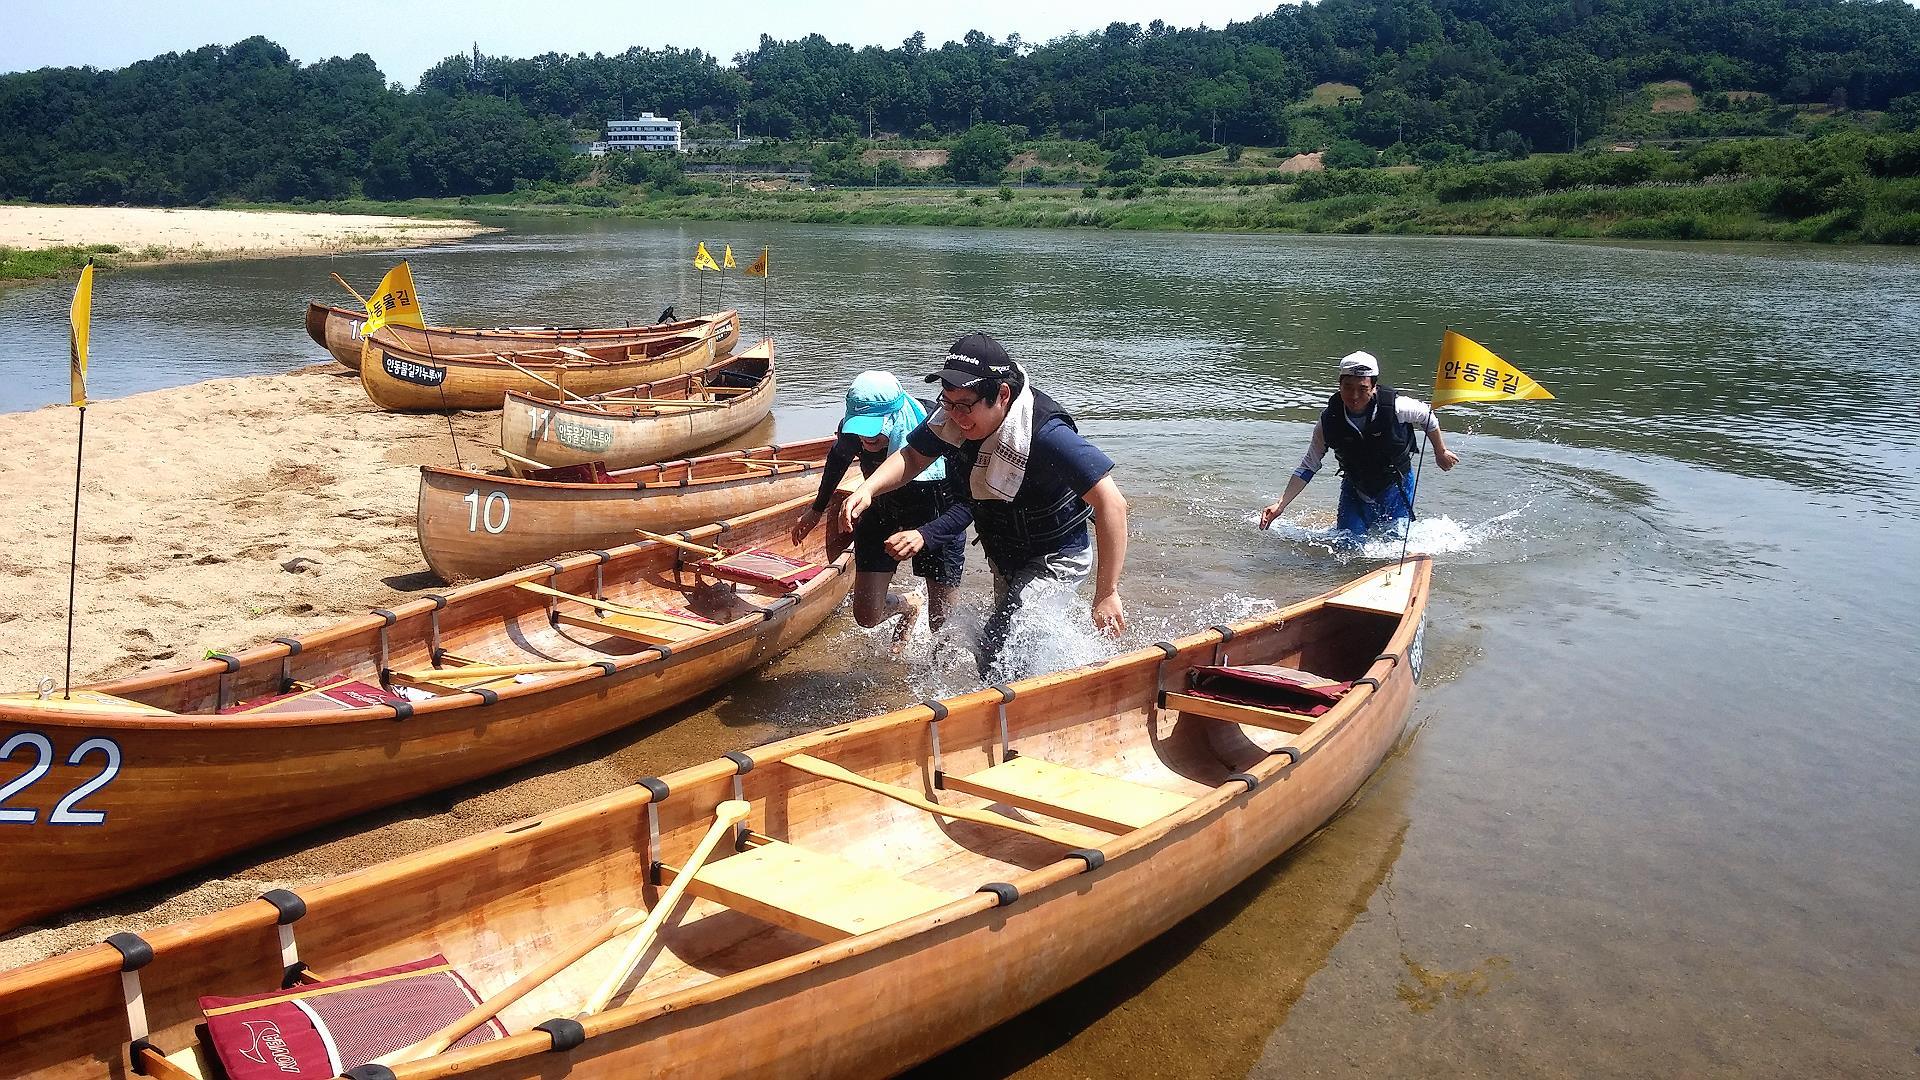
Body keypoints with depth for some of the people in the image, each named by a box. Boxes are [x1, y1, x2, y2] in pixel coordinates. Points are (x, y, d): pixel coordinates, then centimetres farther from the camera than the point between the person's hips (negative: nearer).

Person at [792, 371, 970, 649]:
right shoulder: (853, 430, -24)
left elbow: (968, 503, -37)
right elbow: (839, 457, 2)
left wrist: (924, 536, -53)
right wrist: (817, 509, 13)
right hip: (882, 515, 3)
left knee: (942, 624, 4)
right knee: (866, 616, 0)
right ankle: (908, 606, 37)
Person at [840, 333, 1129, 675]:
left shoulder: (1045, 434, -38)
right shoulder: (954, 418, -18)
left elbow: (1111, 504, -40)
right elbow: (912, 456, -2)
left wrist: (1106, 594, -40)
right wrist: (867, 490, -22)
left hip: (1056, 557, -8)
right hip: (1004, 554, 8)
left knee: (997, 642, -22)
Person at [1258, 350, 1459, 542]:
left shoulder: (1395, 406, -27)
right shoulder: (1328, 422, -22)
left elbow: (1426, 416, -5)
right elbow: (1308, 467, -12)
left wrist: (1441, 453, 8)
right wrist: (1280, 505, -18)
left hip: (1396, 486, -1)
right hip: (1355, 490, 1)